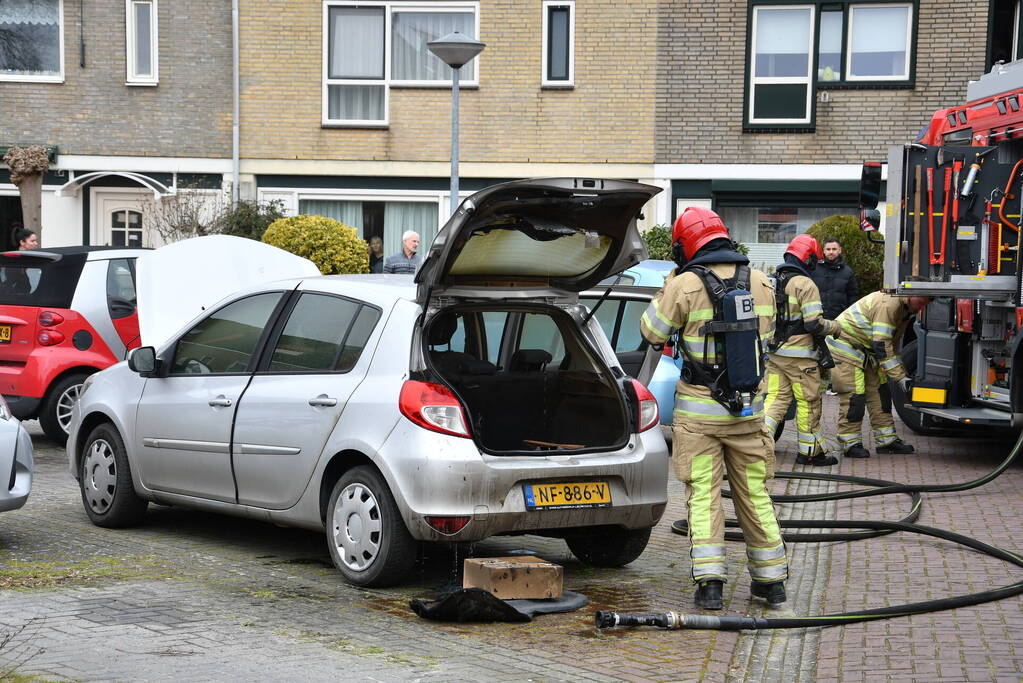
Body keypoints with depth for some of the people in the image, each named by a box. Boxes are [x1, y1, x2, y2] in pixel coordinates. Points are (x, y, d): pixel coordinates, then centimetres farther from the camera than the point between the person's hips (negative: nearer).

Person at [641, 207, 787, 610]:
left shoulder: (686, 285, -11)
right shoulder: (760, 283, 3)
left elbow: (652, 332, 0)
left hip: (699, 410, -4)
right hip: (749, 409, 4)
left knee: (703, 494, 1)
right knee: (754, 493, 12)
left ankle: (709, 581, -5)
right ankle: (771, 579, 18)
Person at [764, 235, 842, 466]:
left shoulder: (774, 284, 12)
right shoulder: (805, 284, -13)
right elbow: (814, 323, -17)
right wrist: (835, 328, 0)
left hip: (775, 353, 7)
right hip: (800, 355, -7)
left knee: (776, 398, 8)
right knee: (808, 403, 4)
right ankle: (810, 451, 13)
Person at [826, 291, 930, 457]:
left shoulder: (905, 310, 7)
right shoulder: (888, 304, -27)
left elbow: (891, 345, 16)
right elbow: (882, 346, -28)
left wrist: (903, 376, 9)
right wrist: (900, 377, -25)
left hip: (865, 351, 10)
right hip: (845, 344, -10)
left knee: (879, 390, 8)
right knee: (853, 395, -11)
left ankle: (887, 440, 14)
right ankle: (850, 444, -3)